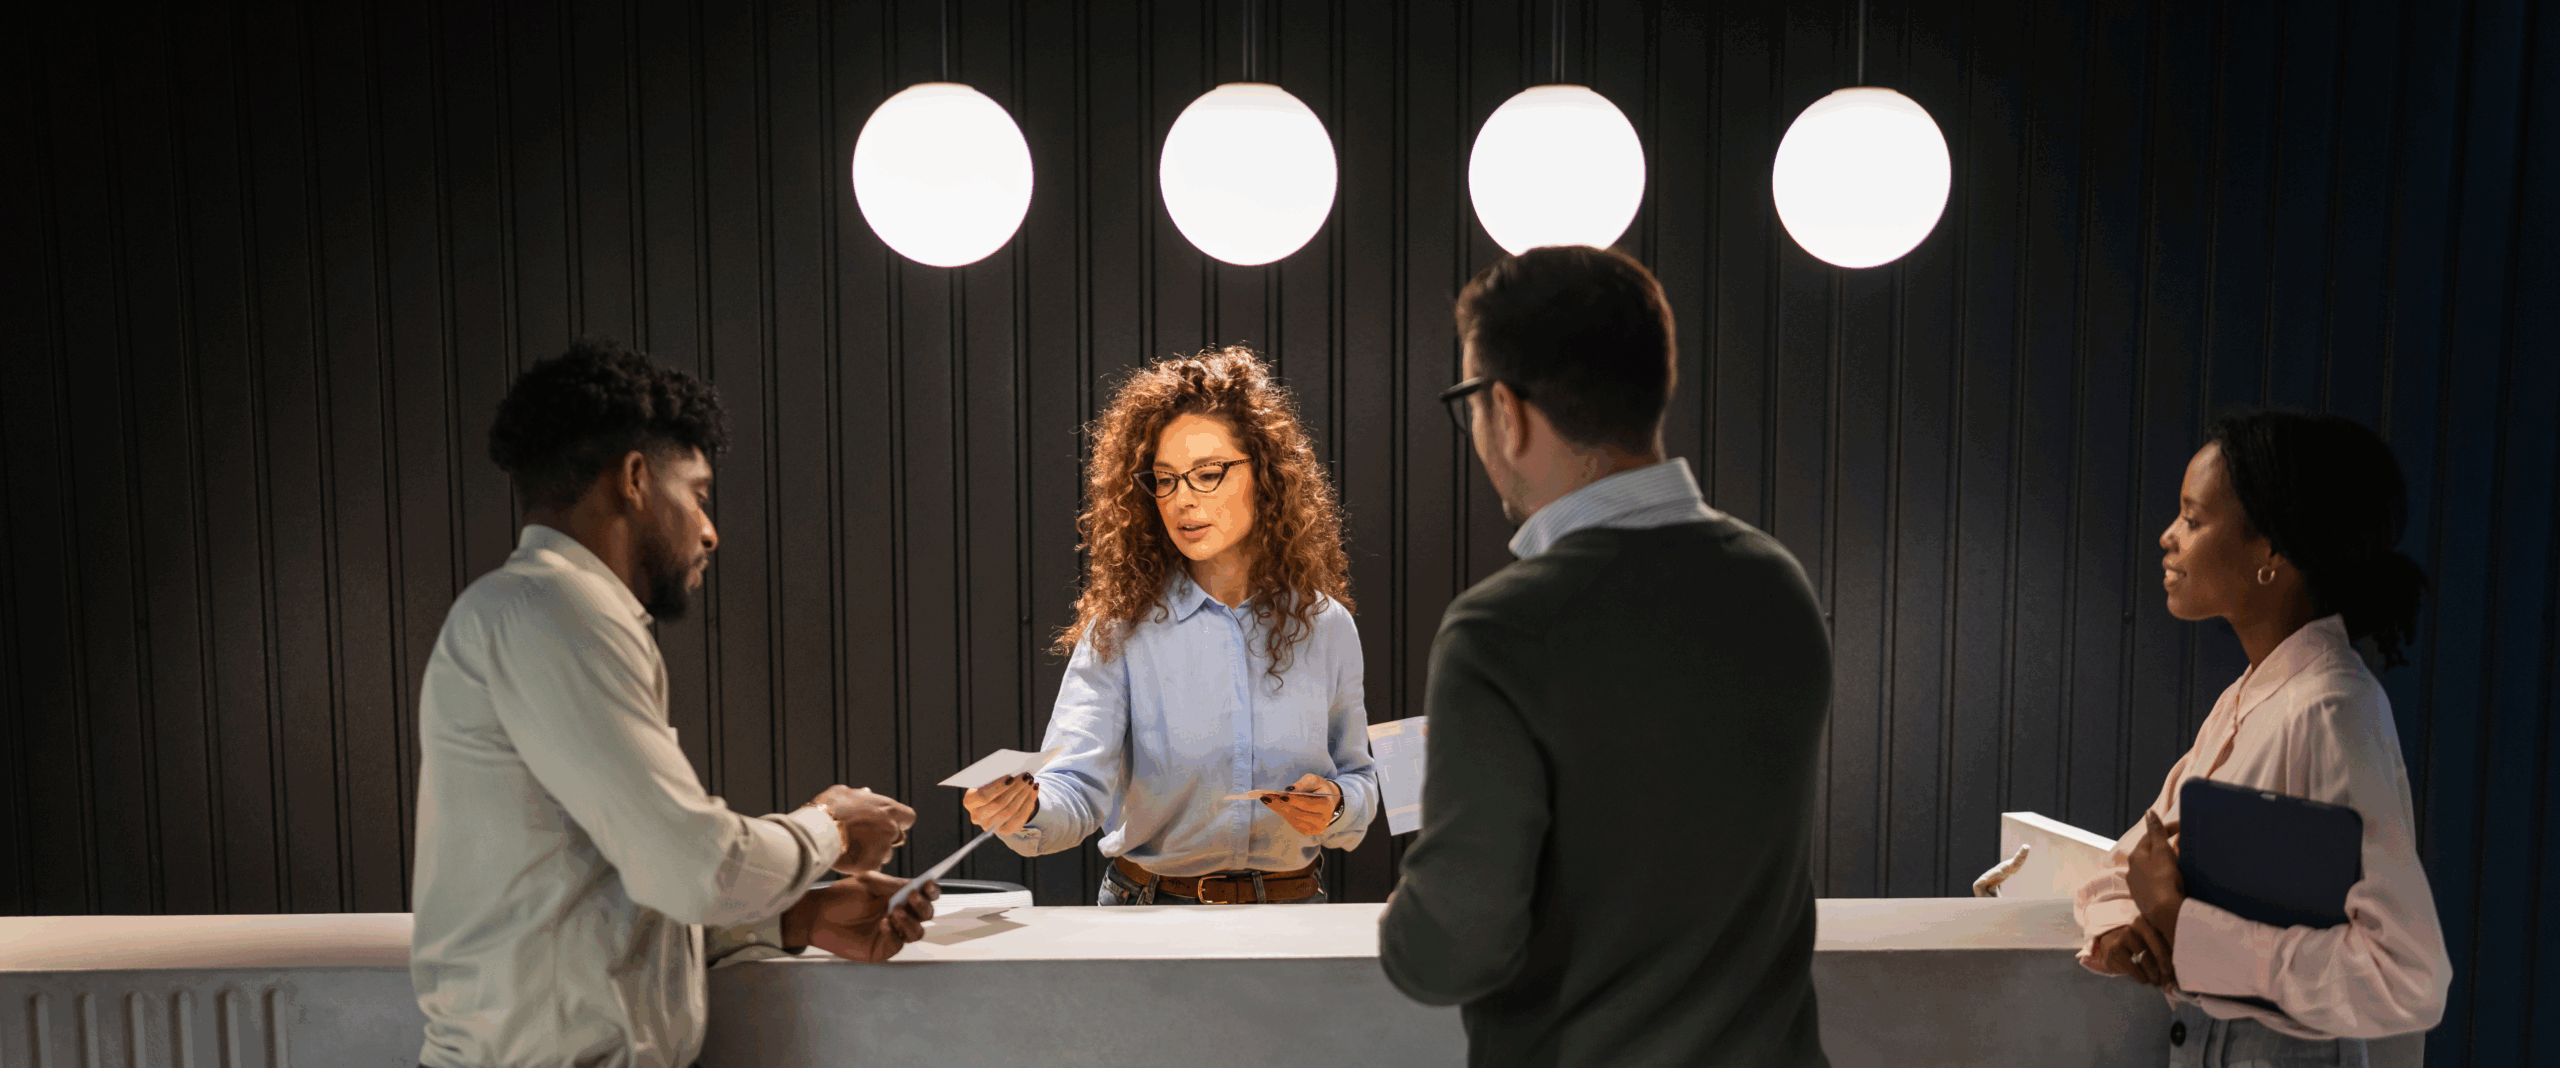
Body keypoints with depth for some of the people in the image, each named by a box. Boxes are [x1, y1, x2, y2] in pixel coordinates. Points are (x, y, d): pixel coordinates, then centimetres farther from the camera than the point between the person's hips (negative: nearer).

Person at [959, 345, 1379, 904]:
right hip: (1151, 912, -1)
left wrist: (1334, 806, -6)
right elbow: (1080, 783, -12)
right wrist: (1030, 808, -32)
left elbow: (1361, 780, 14)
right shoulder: (1120, 627, -2)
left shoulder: (1325, 627, 5)